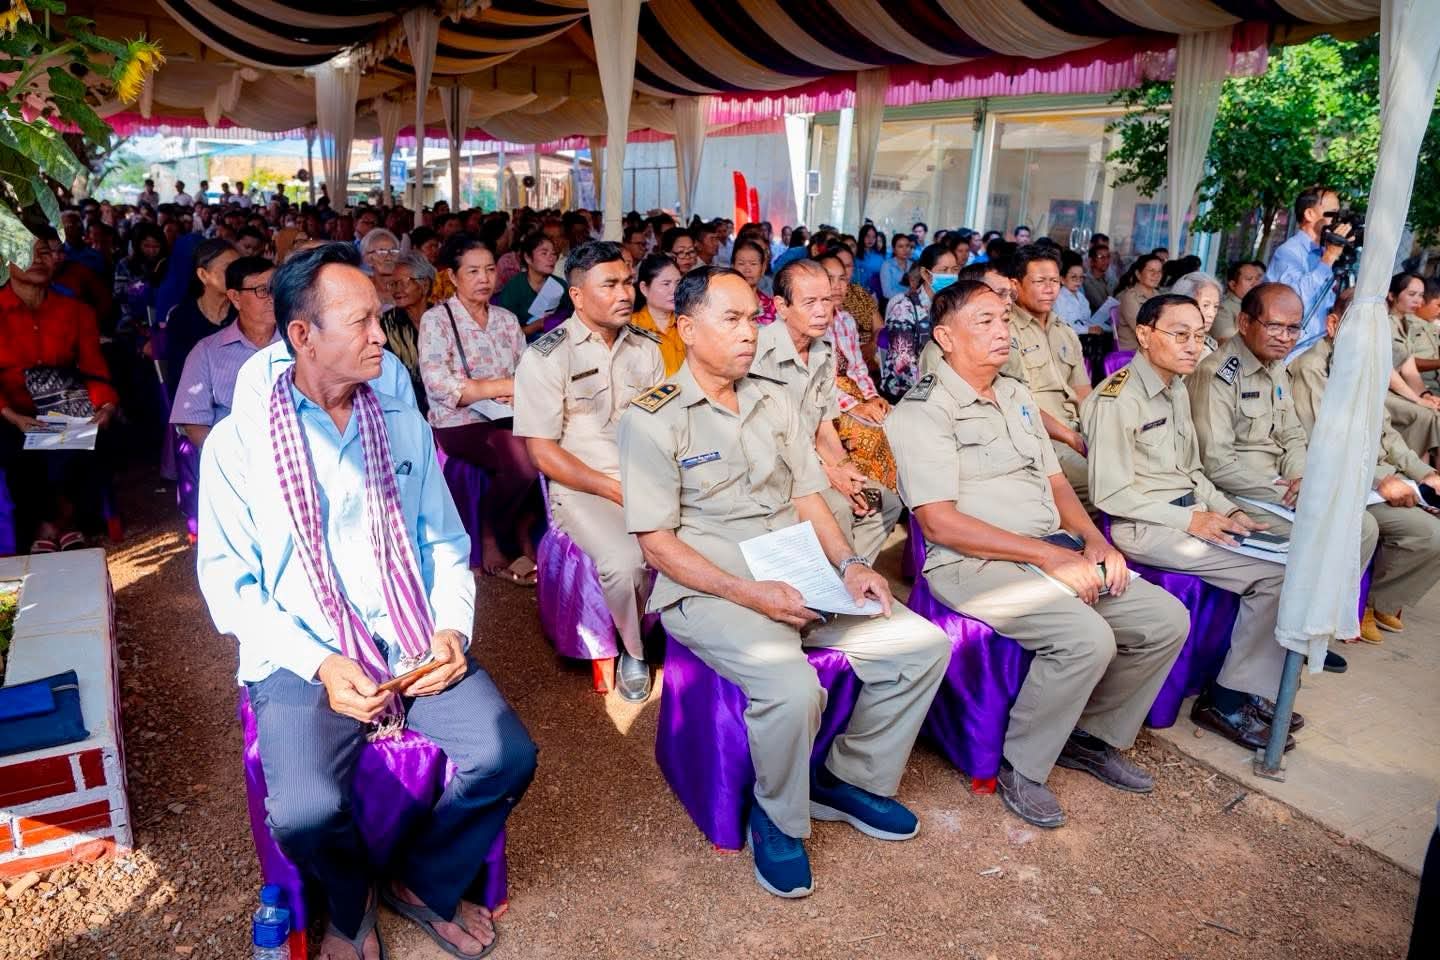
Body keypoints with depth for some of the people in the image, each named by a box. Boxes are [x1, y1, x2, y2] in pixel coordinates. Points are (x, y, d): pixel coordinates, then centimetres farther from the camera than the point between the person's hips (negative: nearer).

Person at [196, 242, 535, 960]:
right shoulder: (236, 443, -2)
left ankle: (424, 884, 12)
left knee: (507, 756, -18)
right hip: (303, 660, -3)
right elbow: (228, 582, -3)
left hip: (417, 649, 3)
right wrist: (319, 665, -16)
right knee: (306, 814, -26)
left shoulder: (404, 427, 10)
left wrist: (451, 629, -7)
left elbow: (447, 543, 11)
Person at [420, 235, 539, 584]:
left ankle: (525, 538, -6)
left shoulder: (506, 319, 16)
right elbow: (439, 387, -13)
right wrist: (505, 386, -16)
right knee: (523, 458, -31)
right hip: (461, 423, -5)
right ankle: (491, 542, -5)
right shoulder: (436, 319, -1)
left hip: (506, 420, 5)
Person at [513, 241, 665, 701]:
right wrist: (617, 490, -14)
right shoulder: (546, 357, -5)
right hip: (582, 487, -4)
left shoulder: (646, 346, 10)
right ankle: (634, 651, -1)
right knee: (625, 562, -31)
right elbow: (544, 453, -7)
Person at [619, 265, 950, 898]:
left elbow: (808, 496, 15)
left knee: (924, 645, -6)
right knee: (792, 687, -33)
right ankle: (778, 820, -1)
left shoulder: (774, 401, 14)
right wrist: (750, 594, -20)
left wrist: (848, 565, -3)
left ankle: (849, 779, 14)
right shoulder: (651, 419, -5)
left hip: (801, 578, 7)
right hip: (708, 589, -6)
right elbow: (656, 542, -10)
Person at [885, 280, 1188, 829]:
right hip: (973, 564, -8)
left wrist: (1093, 539, 1)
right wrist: (1048, 556, -19)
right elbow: (939, 521, -17)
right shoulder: (924, 410, -9)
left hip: (1055, 552, 9)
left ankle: (1093, 736, 17)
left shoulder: (1016, 396, 18)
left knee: (1167, 619, -2)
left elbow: (1055, 481, 22)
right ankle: (1021, 769, -7)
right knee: (1087, 637, -29)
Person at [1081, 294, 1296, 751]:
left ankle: (1247, 692, 5)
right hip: (1143, 527, -9)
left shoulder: (1177, 389, 15)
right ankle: (1226, 701, -2)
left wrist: (1227, 511, 3)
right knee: (1277, 573, -16)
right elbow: (1110, 493, -18)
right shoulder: (1117, 399, -15)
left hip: (1189, 513, 9)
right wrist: (1191, 519, -18)